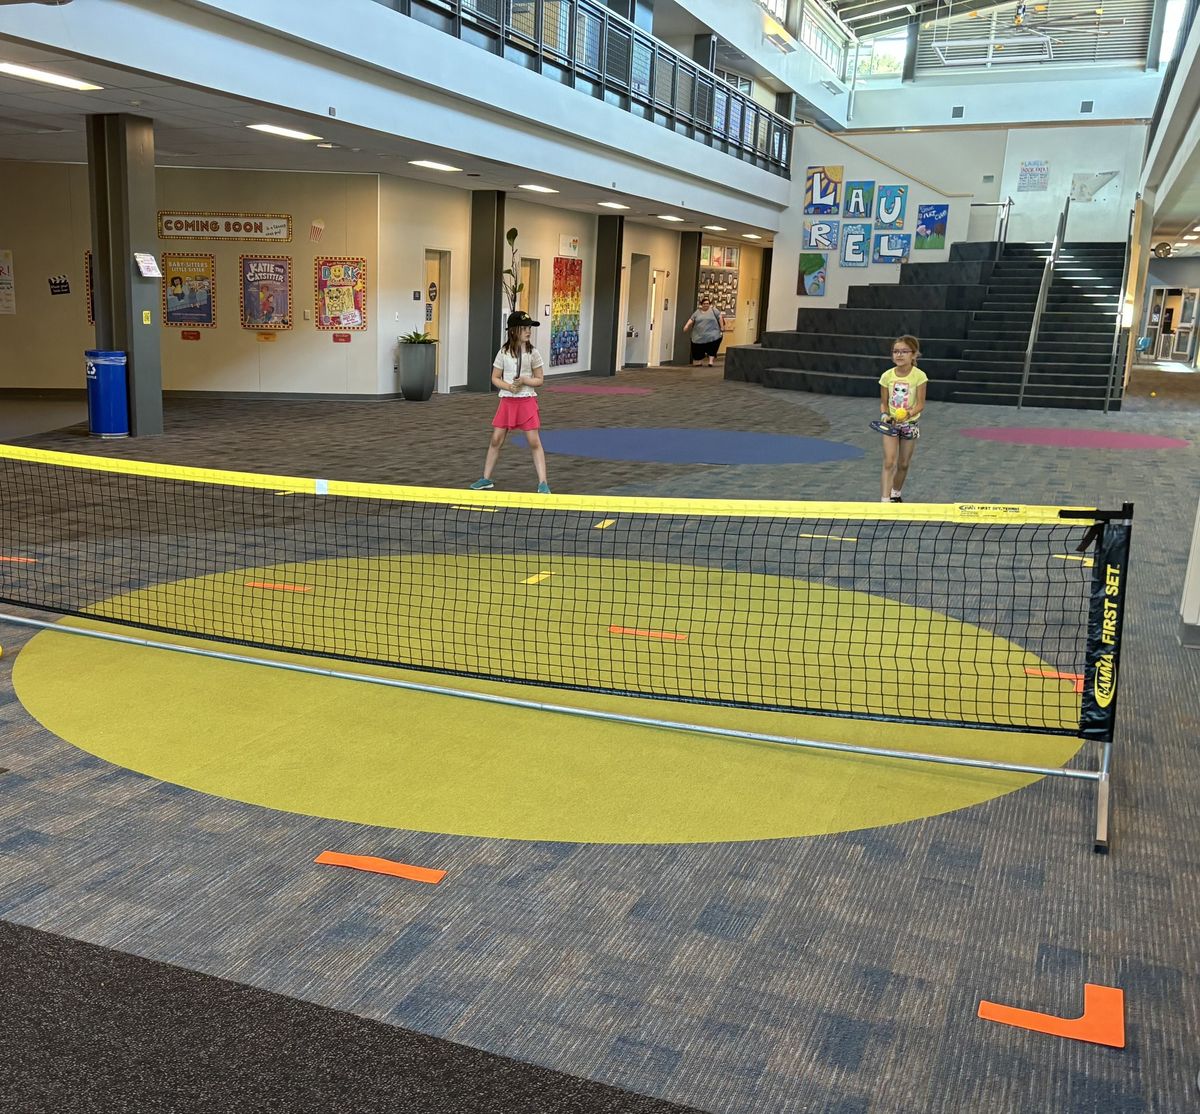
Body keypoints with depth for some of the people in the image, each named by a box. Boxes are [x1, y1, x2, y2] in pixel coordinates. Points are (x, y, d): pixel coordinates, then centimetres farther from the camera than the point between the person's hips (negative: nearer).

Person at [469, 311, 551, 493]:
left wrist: (524, 380, -16)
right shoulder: (503, 352, 1)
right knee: (496, 440, 6)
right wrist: (508, 386, -15)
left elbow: (540, 380, 3)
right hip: (507, 400, 2)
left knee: (534, 442, -6)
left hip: (527, 401, -2)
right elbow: (495, 378, 4)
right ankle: (486, 479, 20)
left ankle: (543, 483, -3)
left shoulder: (533, 353, -1)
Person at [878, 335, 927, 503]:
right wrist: (884, 414, -19)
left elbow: (921, 403, -12)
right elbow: (883, 402, 2)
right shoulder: (887, 376, -6)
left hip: (910, 423, 0)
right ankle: (885, 501, -18)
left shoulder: (919, 376, -11)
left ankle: (896, 495, 35)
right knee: (889, 463, -13)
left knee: (903, 464, 13)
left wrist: (910, 413, -32)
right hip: (891, 423, 0)